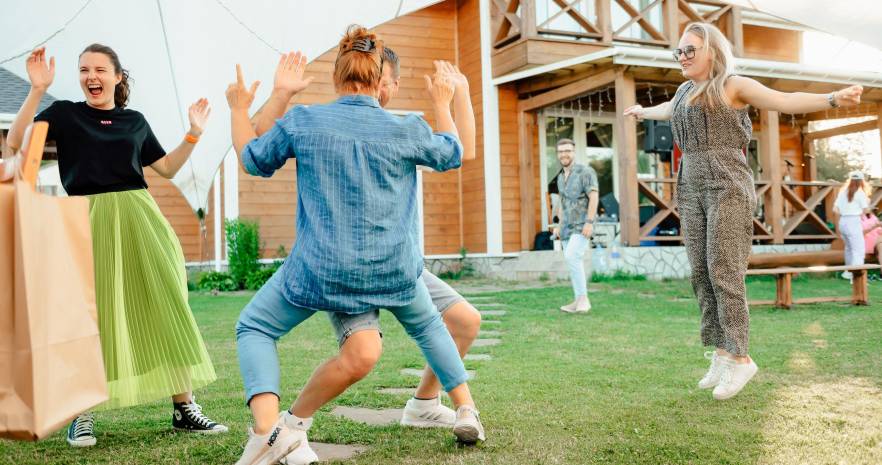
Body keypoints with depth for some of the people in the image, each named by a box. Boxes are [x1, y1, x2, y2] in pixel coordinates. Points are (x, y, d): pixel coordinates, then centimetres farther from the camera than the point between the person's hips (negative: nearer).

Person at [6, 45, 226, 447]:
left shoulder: (135, 121, 14)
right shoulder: (65, 113, 6)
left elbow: (167, 168, 20)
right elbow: (16, 142, -7)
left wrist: (194, 134, 10)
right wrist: (37, 90, -13)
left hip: (138, 218, 3)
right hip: (88, 220, -3)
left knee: (165, 307, 1)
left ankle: (184, 408, 9)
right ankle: (82, 414, 13)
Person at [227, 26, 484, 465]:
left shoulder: (302, 120, -5)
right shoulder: (407, 130, -3)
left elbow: (253, 160, 11)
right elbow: (452, 154, 17)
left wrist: (239, 110, 26)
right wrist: (442, 104, 32)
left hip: (321, 269, -2)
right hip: (394, 270, 2)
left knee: (253, 328, 15)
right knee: (428, 326, 31)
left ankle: (268, 430, -7)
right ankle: (466, 411, 30)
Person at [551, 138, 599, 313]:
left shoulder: (585, 171, -8)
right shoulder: (561, 177, 16)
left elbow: (593, 197, -15)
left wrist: (589, 222, -23)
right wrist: (560, 225, 17)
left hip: (582, 226, -8)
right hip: (568, 227, 8)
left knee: (572, 257, -22)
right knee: (573, 262, 6)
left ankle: (583, 298, -15)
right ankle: (579, 301, 10)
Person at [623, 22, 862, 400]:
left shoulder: (734, 85, -1)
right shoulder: (686, 91, 20)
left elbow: (786, 101, -14)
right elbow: (669, 110, 44)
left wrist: (833, 98, -31)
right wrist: (642, 111, 63)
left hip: (728, 187, -7)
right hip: (692, 190, 7)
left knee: (723, 272, -12)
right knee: (702, 274, 1)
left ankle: (739, 358, -5)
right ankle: (723, 354, 7)